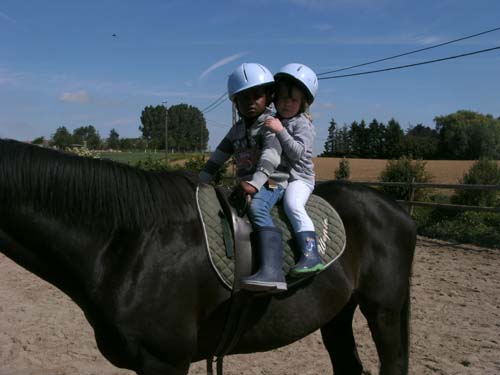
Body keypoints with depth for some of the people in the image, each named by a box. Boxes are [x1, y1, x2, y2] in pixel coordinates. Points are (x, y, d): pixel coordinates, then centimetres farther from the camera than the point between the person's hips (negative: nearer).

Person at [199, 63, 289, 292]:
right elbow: (217, 158, 20)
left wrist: (254, 184, -37)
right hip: (245, 184, 9)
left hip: (271, 183, -8)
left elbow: (270, 156, -22)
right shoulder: (237, 130, 18)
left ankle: (272, 272, -52)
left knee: (256, 209, -36)